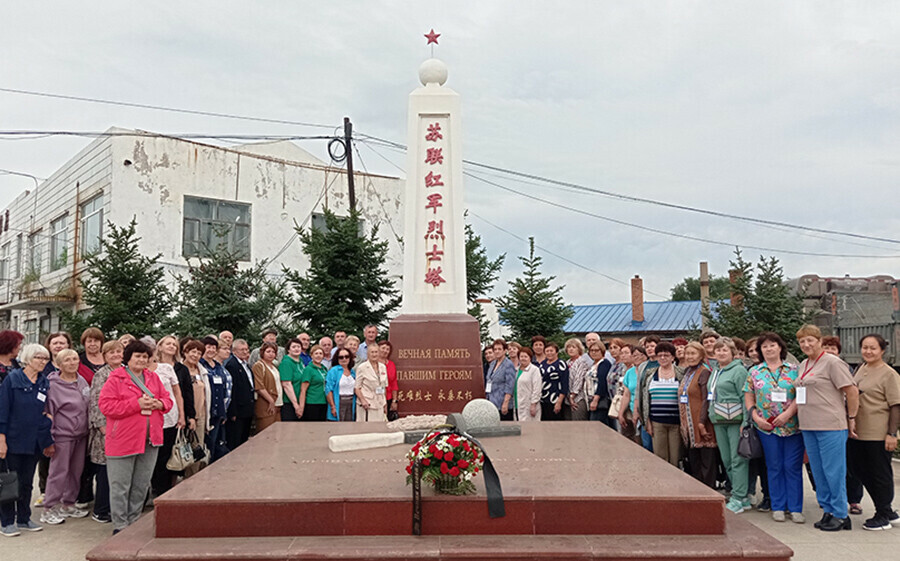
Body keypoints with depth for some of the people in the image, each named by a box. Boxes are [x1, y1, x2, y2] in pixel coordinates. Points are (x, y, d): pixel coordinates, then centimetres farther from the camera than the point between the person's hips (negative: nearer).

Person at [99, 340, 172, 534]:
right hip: (123, 440, -6)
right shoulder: (115, 378, -6)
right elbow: (106, 405, -14)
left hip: (150, 440, 6)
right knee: (120, 486, 1)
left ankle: (134, 521, 27)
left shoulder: (153, 378, 13)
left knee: (142, 485, 14)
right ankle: (120, 525, 11)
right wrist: (136, 404, -19)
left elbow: (167, 399, 17)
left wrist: (159, 403, -6)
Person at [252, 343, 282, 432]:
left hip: (277, 405, 8)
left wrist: (279, 402, 12)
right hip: (266, 407, -8)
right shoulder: (259, 366, -6)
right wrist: (271, 401, -16)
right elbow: (259, 387, -15)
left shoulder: (274, 366, 19)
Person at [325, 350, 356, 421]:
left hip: (351, 405, 5)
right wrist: (333, 407, -16)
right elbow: (328, 390, -10)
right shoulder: (333, 371, -4)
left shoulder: (353, 372, 13)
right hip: (338, 404, -5)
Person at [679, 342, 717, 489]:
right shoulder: (687, 372, 15)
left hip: (700, 424, -8)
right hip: (689, 424, 8)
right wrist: (683, 423, 16)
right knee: (693, 460, 13)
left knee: (706, 460, -1)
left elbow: (707, 399, -16)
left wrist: (702, 422, -20)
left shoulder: (704, 372, -10)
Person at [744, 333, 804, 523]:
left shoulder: (793, 370, 3)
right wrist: (756, 418, -4)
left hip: (792, 426, -1)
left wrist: (788, 413, -15)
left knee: (793, 467, 1)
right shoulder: (754, 372, 7)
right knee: (774, 467, 7)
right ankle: (777, 507, 15)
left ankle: (795, 508, 10)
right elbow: (748, 398, 8)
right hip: (767, 427, 1)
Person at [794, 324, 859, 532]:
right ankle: (828, 510, 22)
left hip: (831, 426, -8)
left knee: (833, 471, -2)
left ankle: (840, 515, 7)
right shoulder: (802, 365, 15)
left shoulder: (832, 362, -9)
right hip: (808, 427, 8)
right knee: (818, 472, 12)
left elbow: (852, 391, -10)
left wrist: (851, 418, -7)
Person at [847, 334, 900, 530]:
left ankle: (883, 516, 17)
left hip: (878, 435, -8)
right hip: (857, 431, 8)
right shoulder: (861, 369, 12)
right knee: (860, 470, 13)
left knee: (880, 474, 3)